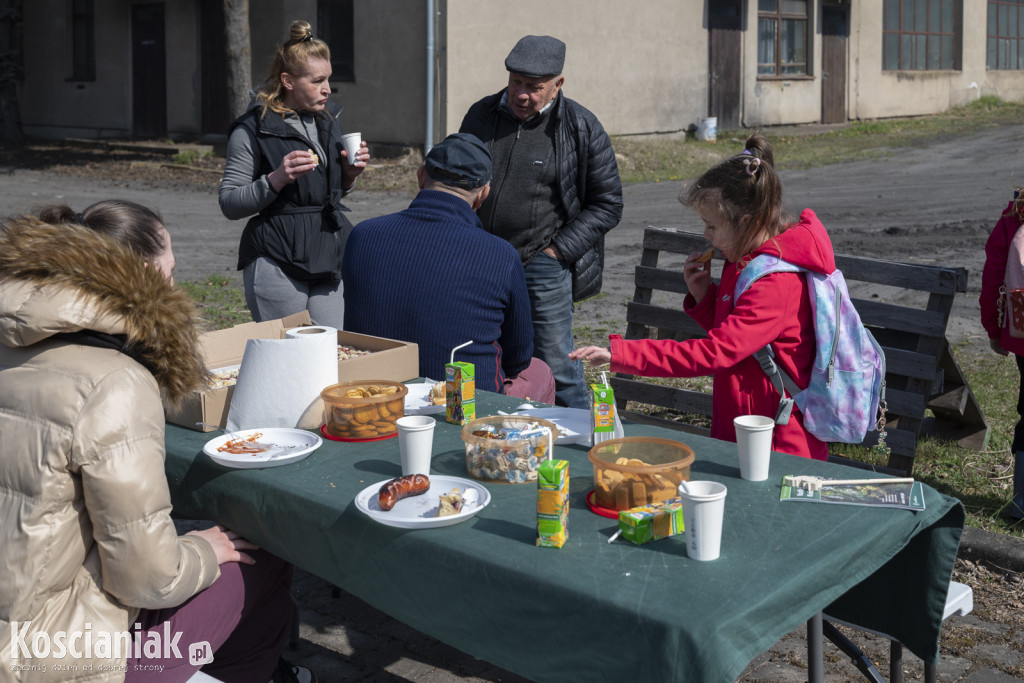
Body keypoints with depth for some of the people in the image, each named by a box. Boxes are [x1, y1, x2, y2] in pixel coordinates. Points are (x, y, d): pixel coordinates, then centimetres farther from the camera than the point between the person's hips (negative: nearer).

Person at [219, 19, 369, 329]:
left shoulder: (329, 120, 13)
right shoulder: (252, 130, -6)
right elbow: (229, 205, -8)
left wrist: (349, 174, 4)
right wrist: (275, 180, -21)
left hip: (329, 257, 6)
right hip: (278, 264, -5)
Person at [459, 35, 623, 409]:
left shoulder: (581, 128, -4)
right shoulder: (480, 116, 8)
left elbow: (607, 204, -1)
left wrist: (558, 250, -9)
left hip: (543, 268, -4)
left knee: (556, 365, -2)